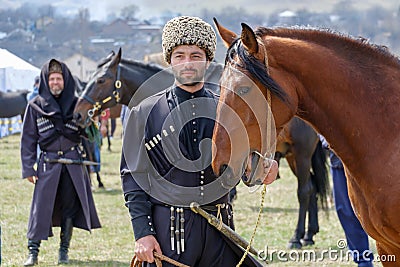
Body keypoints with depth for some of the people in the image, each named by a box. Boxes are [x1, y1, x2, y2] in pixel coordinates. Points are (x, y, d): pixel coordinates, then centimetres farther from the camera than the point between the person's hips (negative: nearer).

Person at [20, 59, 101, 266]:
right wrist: (28, 168, -1)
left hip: (73, 163, 1)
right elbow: (28, 139, 3)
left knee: (70, 207, 4)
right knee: (41, 207, -7)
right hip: (48, 163, -1)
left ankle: (64, 249, 14)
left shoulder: (75, 104, 6)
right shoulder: (35, 106, 2)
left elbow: (86, 133, 12)